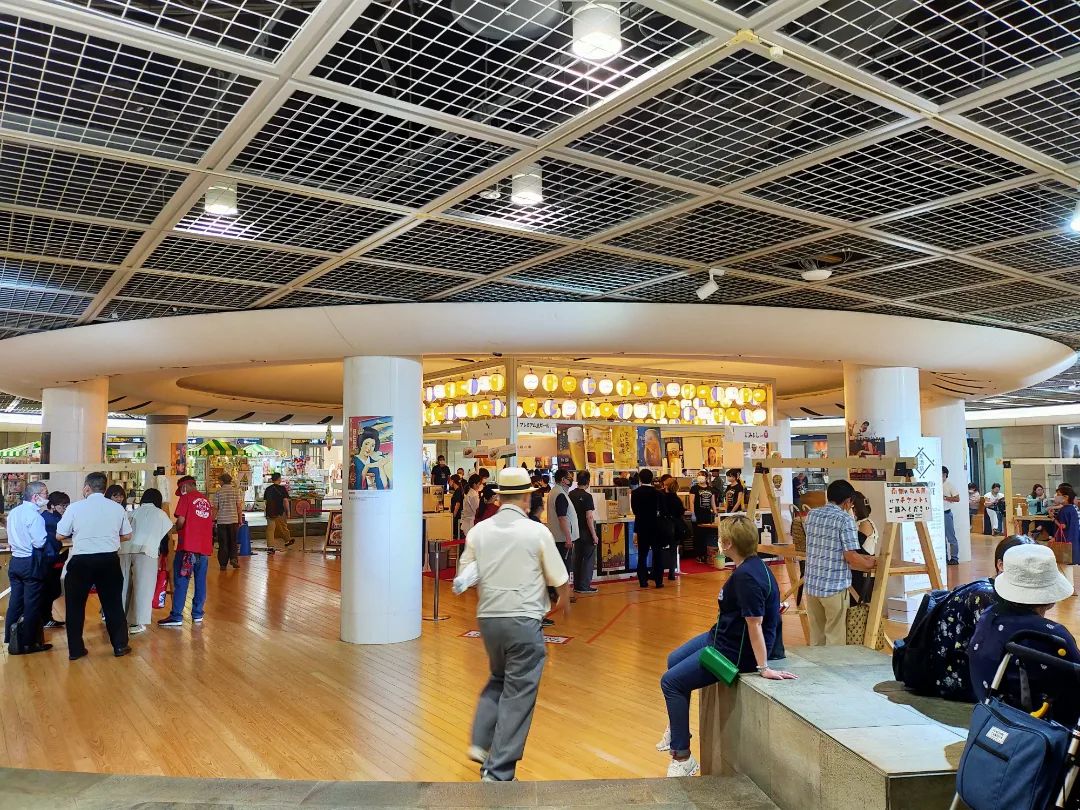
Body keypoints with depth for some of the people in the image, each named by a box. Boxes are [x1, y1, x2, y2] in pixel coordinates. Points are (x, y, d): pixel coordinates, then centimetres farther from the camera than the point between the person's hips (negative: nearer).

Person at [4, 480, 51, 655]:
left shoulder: (13, 513, 8)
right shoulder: (34, 515, -18)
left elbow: (11, 539, 16)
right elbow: (39, 543, -22)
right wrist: (48, 536, -4)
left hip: (15, 561, 8)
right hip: (31, 563, -8)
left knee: (15, 601, 14)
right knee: (32, 604, 2)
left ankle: (12, 640, 20)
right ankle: (28, 643, 8)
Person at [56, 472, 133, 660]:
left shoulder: (75, 507, -7)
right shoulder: (118, 508, -1)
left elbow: (60, 536, -1)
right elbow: (127, 536, 6)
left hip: (81, 561, -2)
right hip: (109, 561, 2)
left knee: (75, 605, 13)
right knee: (113, 603, 12)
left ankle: (75, 649, 18)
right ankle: (120, 645, 17)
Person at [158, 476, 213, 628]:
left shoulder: (186, 497, -3)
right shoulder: (206, 500, 14)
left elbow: (181, 520, -10)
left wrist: (177, 529, 10)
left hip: (188, 546, -5)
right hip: (205, 546, 6)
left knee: (181, 582, -1)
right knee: (200, 581, 10)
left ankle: (176, 617, 0)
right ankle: (197, 614, 14)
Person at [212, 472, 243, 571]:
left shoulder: (218, 492, -1)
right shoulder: (236, 491, 0)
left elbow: (215, 508, -1)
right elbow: (239, 507, -1)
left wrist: (214, 520, 8)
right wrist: (240, 520, 7)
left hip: (221, 521, 0)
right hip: (233, 520, 0)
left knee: (223, 543, 6)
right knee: (233, 541, 14)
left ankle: (223, 564, 7)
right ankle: (233, 558, -3)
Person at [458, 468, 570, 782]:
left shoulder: (479, 531, -1)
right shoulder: (537, 531, -9)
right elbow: (560, 580, -2)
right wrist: (564, 601, 18)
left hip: (488, 618, 4)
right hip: (524, 621, -4)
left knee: (498, 679, 27)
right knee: (518, 694, 6)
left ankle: (480, 743, 20)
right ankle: (498, 772, 9)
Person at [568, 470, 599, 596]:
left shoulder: (571, 495, 4)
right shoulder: (587, 496, -17)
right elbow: (589, 517, -20)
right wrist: (594, 535, -15)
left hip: (576, 531, 7)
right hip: (586, 532, -7)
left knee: (577, 558, 13)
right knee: (588, 559, 2)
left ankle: (577, 586, 19)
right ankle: (584, 587, 4)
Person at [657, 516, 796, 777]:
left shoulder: (747, 577, -29)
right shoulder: (752, 566, 1)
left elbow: (755, 624, -29)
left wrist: (763, 668, -27)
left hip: (735, 651, -11)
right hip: (721, 635, 11)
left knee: (671, 682, -9)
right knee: (674, 660, 24)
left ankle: (683, 757, 4)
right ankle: (677, 727, 44)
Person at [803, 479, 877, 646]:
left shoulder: (811, 515, 8)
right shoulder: (845, 519, -11)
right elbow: (850, 557, -14)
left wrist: (860, 558, 23)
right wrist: (870, 564, 6)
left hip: (812, 585, 6)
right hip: (835, 587, -6)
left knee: (816, 636, 14)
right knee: (835, 638, 4)